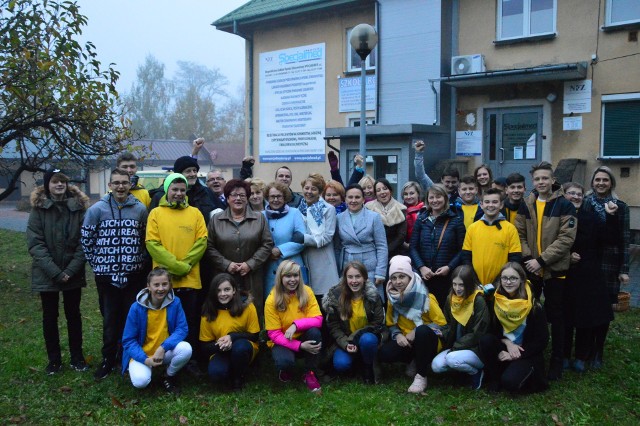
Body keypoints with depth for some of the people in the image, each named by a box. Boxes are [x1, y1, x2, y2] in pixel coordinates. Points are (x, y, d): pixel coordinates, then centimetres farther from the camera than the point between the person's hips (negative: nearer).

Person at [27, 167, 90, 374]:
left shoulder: (79, 206, -1)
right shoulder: (38, 208, -4)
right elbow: (35, 244, -10)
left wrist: (71, 269, -13)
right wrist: (55, 271, -18)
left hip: (73, 273, 1)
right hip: (47, 274, -1)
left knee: (73, 315, 11)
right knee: (50, 317, 10)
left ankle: (77, 357, 24)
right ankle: (54, 360, 23)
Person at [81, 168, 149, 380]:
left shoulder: (140, 209, 0)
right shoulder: (97, 209, -3)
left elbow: (147, 239, 10)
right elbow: (86, 240, 3)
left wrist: (141, 261, 7)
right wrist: (97, 263, 3)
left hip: (134, 275, 1)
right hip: (106, 275, -1)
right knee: (110, 319, 7)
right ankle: (108, 359, 21)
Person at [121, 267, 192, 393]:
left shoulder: (175, 302, -11)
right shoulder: (137, 308, -15)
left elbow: (182, 329, -11)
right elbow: (128, 340, -10)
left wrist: (163, 348, -27)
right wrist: (145, 360, -24)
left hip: (165, 352, 2)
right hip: (142, 354, -2)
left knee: (185, 349, -29)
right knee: (140, 381, -30)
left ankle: (169, 376, 2)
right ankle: (147, 368, 9)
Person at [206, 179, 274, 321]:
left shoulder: (259, 218, 8)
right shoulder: (216, 220, 9)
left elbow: (267, 244, 2)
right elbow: (209, 247, 3)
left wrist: (250, 264, -7)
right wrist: (226, 264, -8)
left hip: (252, 279, 0)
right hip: (224, 278, 0)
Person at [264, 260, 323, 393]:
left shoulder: (306, 291, -11)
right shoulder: (272, 300, -17)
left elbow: (318, 319, -17)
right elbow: (274, 334, -16)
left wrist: (296, 324, -34)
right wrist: (299, 346, -28)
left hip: (304, 338, 2)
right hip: (282, 342, -2)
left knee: (314, 332, -31)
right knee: (285, 361, -34)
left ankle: (309, 374, -10)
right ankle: (285, 371, 6)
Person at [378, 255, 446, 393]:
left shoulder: (424, 297, -18)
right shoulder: (392, 298, -3)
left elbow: (442, 323, -14)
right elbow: (391, 323, 7)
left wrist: (417, 331, -24)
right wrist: (397, 335, -15)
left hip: (426, 341, -4)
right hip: (406, 341, 4)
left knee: (422, 331, -39)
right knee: (384, 353, -25)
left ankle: (421, 376, -20)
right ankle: (415, 361, 6)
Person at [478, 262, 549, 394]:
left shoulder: (533, 306, -14)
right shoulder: (495, 301, -4)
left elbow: (542, 340, -11)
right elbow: (492, 330, 1)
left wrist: (515, 356, -16)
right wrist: (507, 343, -18)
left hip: (526, 353, -4)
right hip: (504, 348, 4)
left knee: (510, 381, -29)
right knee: (485, 339, -27)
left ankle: (525, 370, 5)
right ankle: (494, 378, -7)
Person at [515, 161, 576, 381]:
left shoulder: (564, 205, -6)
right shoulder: (526, 205, 5)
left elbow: (566, 238, -13)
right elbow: (520, 234, 4)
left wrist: (541, 260, -18)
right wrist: (527, 258, -11)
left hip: (555, 269, -3)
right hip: (530, 269, 4)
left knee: (556, 317, 5)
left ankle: (556, 361, 17)